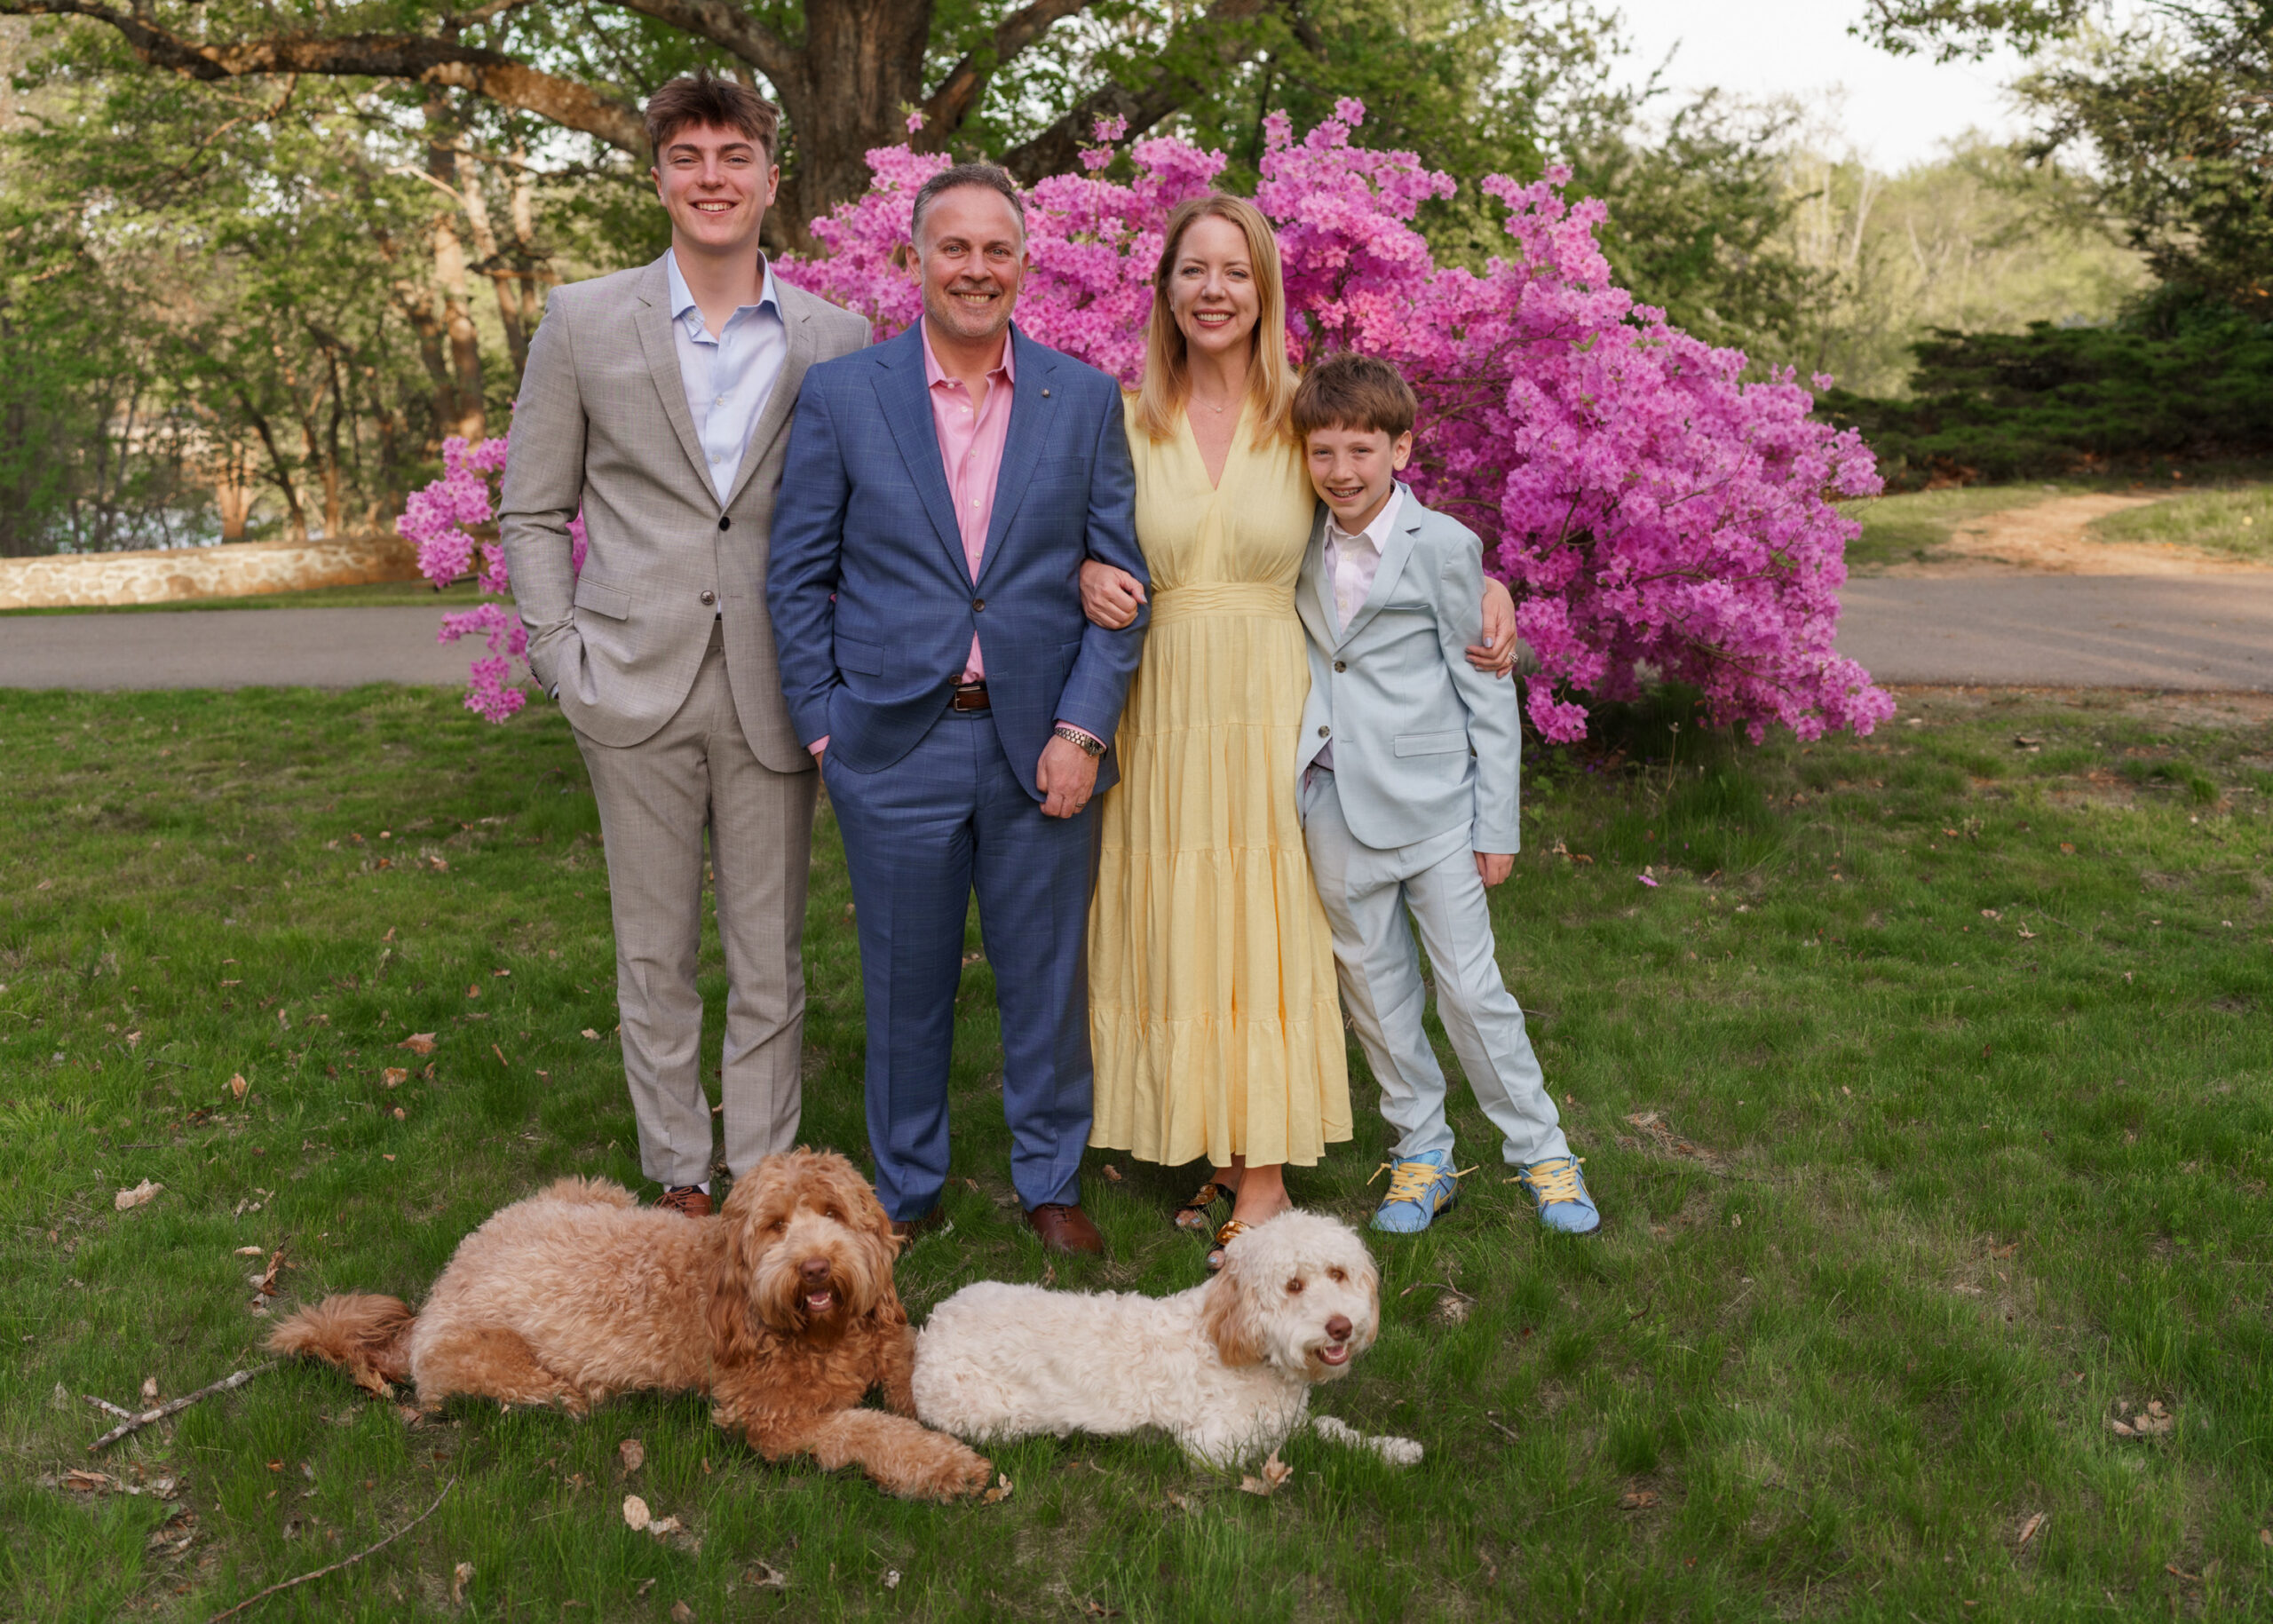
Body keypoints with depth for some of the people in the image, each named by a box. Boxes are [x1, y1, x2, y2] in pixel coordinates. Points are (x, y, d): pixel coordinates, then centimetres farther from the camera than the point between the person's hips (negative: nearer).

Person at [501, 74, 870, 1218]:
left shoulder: (838, 339, 5)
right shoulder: (584, 322, 4)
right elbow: (532, 514, 7)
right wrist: (562, 661, -3)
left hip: (775, 693, 0)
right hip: (637, 690, 0)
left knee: (771, 960, 7)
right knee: (655, 954, 10)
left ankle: (761, 1177, 22)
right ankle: (678, 1175, 25)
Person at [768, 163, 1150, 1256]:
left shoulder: (1086, 400, 5)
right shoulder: (841, 396, 2)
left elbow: (1120, 576, 2)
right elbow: (799, 574, 3)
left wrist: (1084, 727, -7)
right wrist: (821, 723, -3)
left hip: (1043, 744, 1)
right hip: (894, 744, 0)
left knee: (1047, 981, 10)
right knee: (905, 985, 11)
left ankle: (1050, 1184, 29)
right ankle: (904, 1192, 30)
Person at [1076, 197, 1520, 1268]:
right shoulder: (1128, 418, 3)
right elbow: (1097, 545, 14)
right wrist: (1090, 576, -10)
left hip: (1268, 704, -1)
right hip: (1162, 706, 2)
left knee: (1265, 927, 2)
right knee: (1173, 928, 6)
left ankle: (1266, 1173, 13)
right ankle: (1215, 1150, 22)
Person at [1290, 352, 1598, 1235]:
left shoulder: (1445, 547, -8)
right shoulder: (1302, 545, 5)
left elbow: (1487, 694, -5)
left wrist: (1498, 824, -5)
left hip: (1431, 802, -4)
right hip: (1334, 805, 4)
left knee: (1470, 983, 0)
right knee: (1372, 984, 11)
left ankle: (1541, 1153, 17)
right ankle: (1422, 1153, 26)